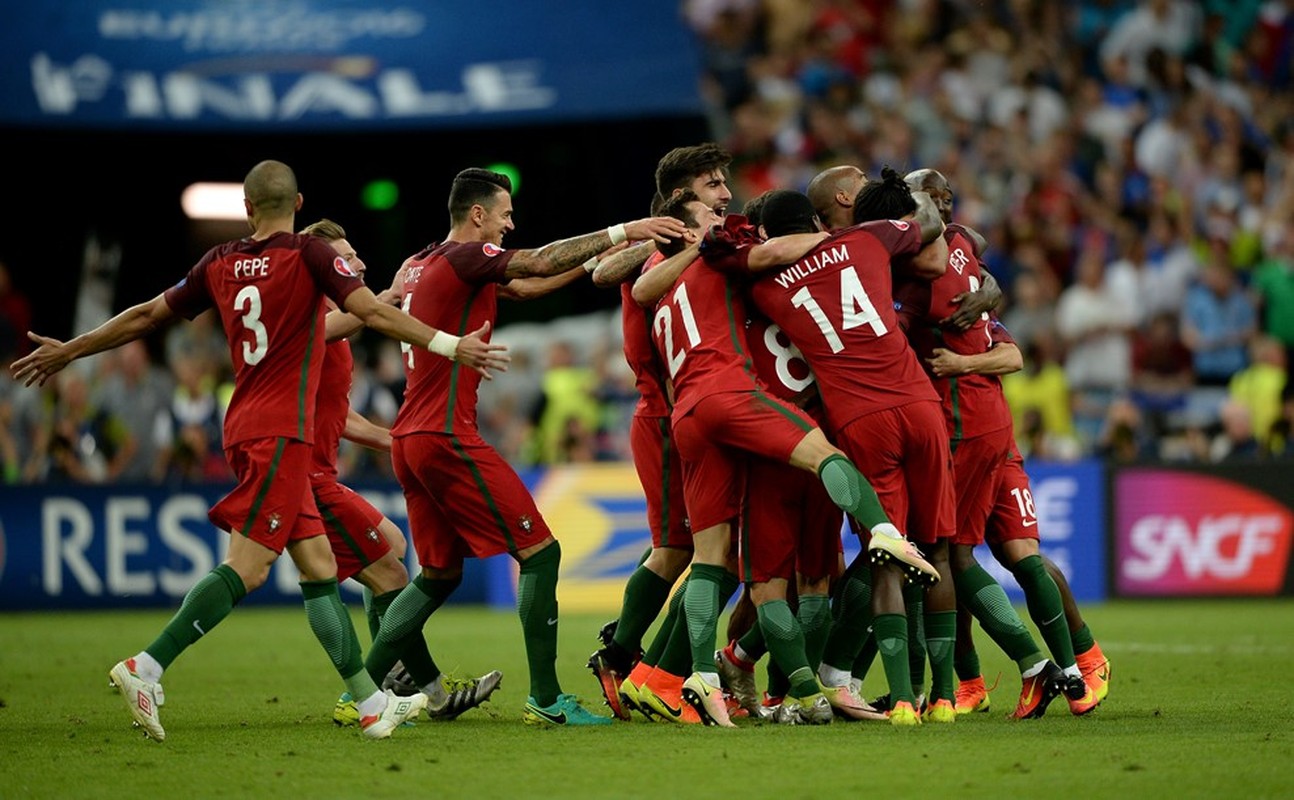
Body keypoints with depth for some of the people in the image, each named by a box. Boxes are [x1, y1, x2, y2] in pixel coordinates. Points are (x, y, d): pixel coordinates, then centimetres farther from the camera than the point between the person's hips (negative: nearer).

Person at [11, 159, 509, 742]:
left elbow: (146, 316, 15)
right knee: (246, 567, -13)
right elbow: (372, 312, -14)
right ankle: (146, 669, -21)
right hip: (280, 431, -7)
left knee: (319, 563, 8)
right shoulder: (308, 255, -5)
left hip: (247, 428, 7)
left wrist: (68, 351, 26)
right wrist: (447, 345, -13)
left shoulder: (220, 263, 10)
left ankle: (372, 702, 8)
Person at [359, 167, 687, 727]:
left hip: (410, 441, 10)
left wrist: (595, 260, 20)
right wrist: (619, 233, -12)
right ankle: (546, 698, -7)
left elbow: (525, 286, 25)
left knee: (439, 574, 17)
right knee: (540, 552, -5)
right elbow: (539, 263, -18)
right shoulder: (462, 257, -8)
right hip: (446, 437, -10)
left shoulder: (421, 265, 19)